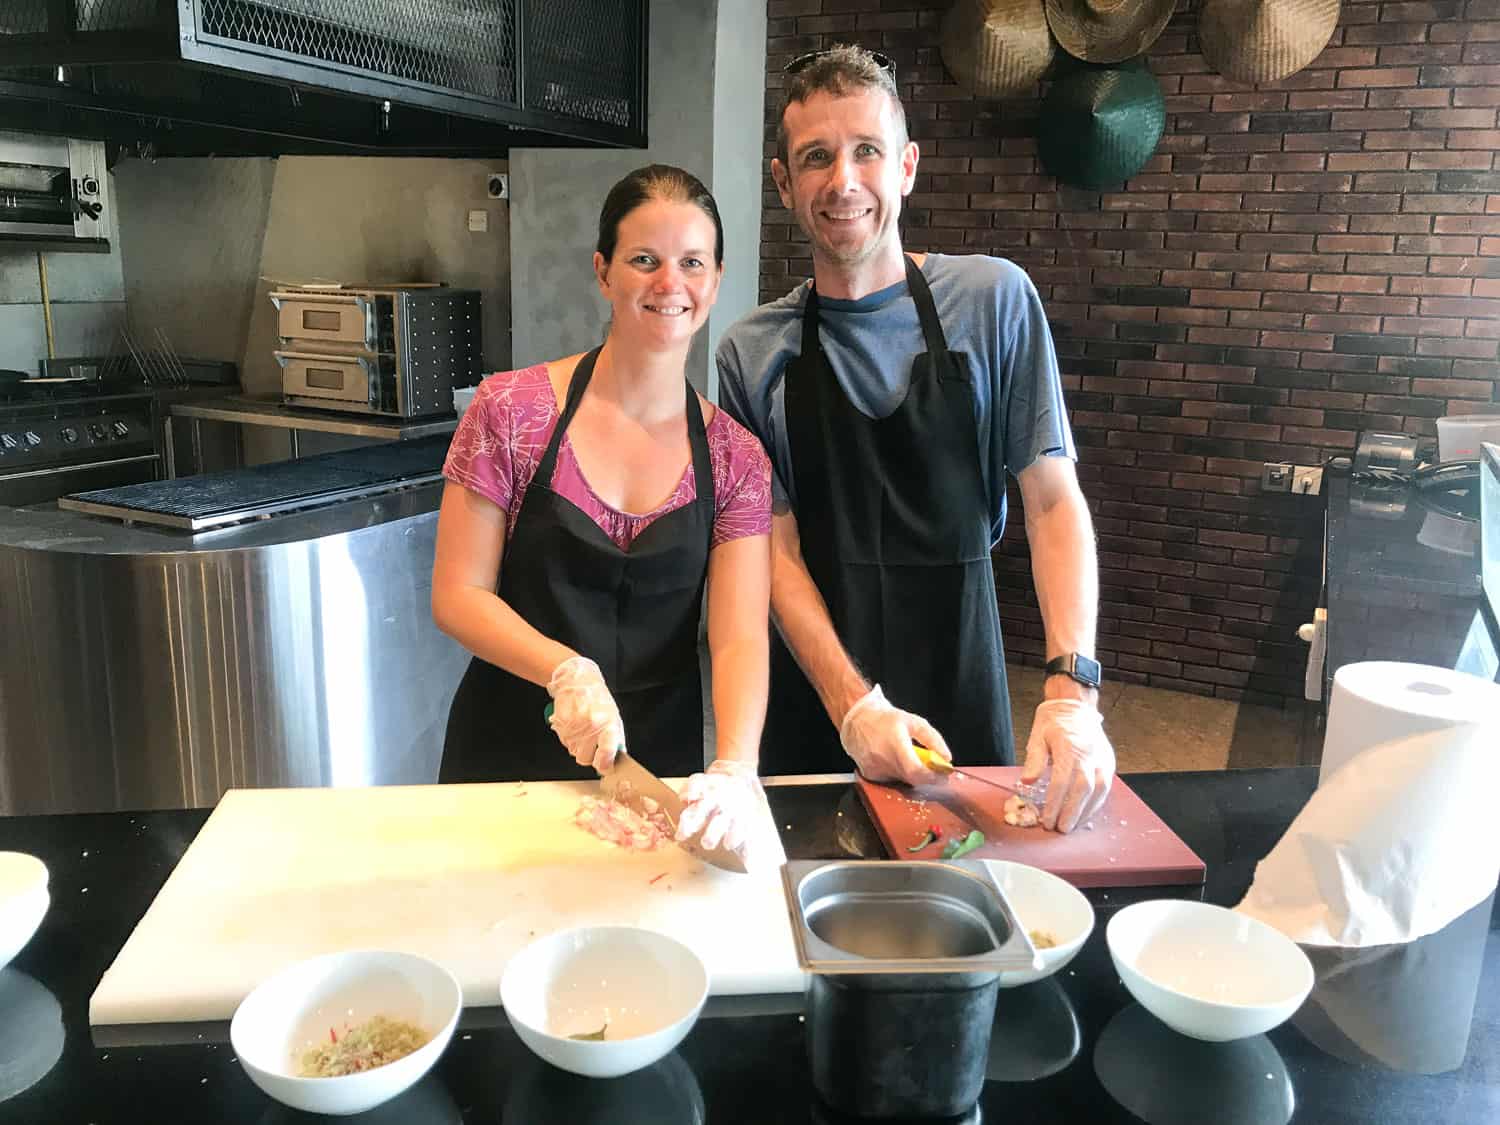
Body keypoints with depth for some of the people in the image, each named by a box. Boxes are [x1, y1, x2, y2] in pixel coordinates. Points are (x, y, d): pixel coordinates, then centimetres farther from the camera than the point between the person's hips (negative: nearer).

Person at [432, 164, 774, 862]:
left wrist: (734, 769, -31)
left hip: (660, 762, 2)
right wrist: (567, 669, -26)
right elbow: (457, 597, -9)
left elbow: (741, 640, -13)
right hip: (506, 753, -1)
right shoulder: (511, 411, -11)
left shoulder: (736, 459, -5)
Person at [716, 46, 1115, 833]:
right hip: (815, 707, 1)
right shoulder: (752, 354, -4)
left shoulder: (994, 302, -6)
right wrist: (854, 703, -18)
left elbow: (1053, 500, -8)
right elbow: (778, 547, -5)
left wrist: (1071, 686, -20)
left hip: (963, 703, 0)